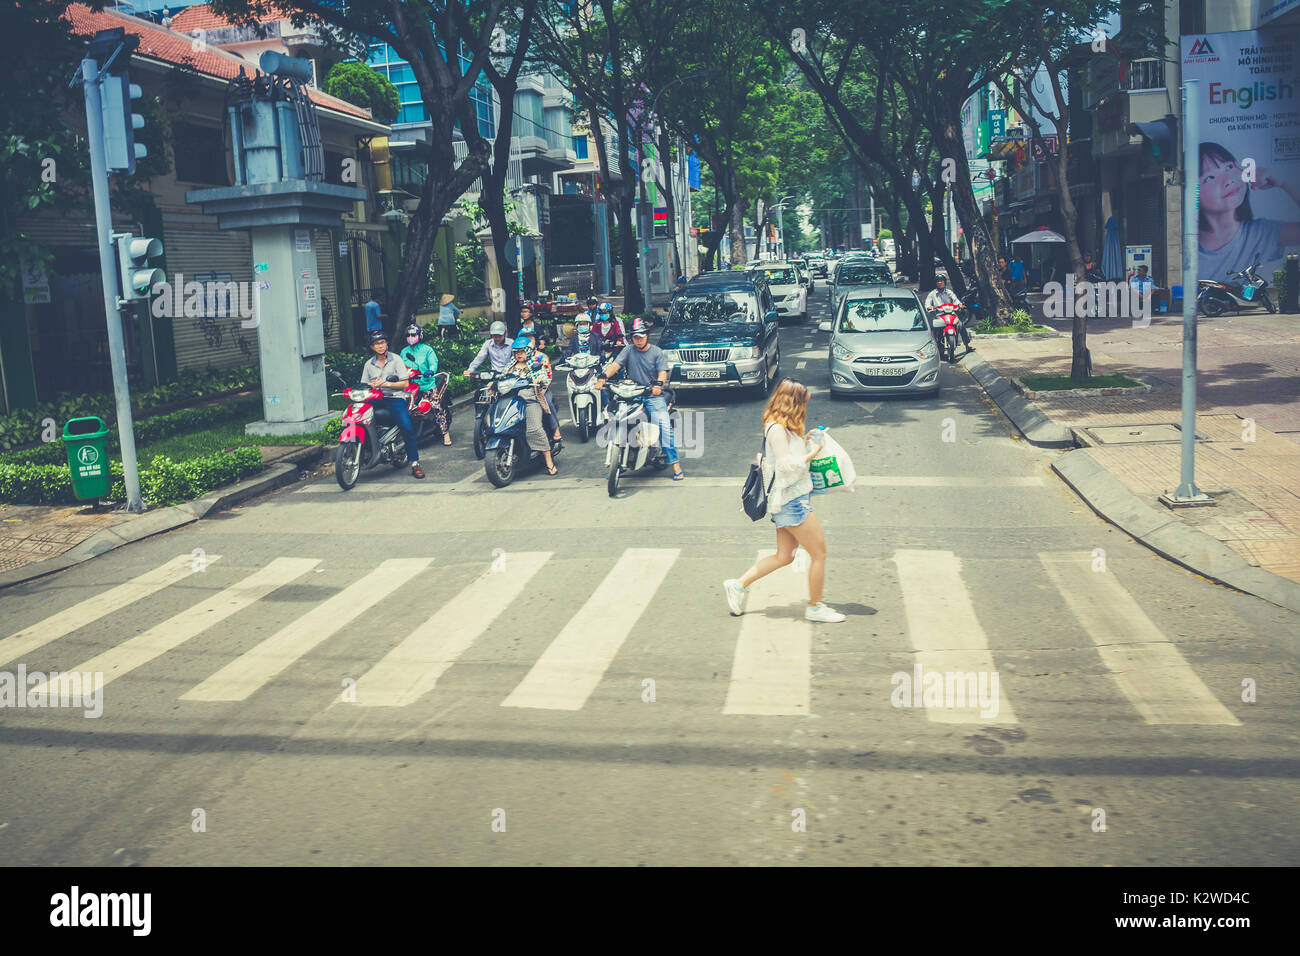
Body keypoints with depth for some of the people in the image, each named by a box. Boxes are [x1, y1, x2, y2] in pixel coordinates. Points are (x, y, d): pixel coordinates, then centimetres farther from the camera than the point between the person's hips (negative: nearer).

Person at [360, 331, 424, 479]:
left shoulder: (396, 360, 6)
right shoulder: (368, 364, 18)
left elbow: (405, 383, -1)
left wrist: (386, 384, -13)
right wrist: (371, 385, -9)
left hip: (395, 398, -4)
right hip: (375, 399, 4)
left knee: (406, 427, -24)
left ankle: (414, 463, -19)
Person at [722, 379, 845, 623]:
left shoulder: (784, 428, 15)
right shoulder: (777, 429, -15)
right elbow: (786, 465, -22)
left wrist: (804, 442, 12)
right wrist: (811, 454, -12)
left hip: (790, 501, 10)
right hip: (791, 500, -10)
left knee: (783, 556, 14)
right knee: (819, 552, -2)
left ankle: (739, 585, 17)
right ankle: (815, 608, 8)